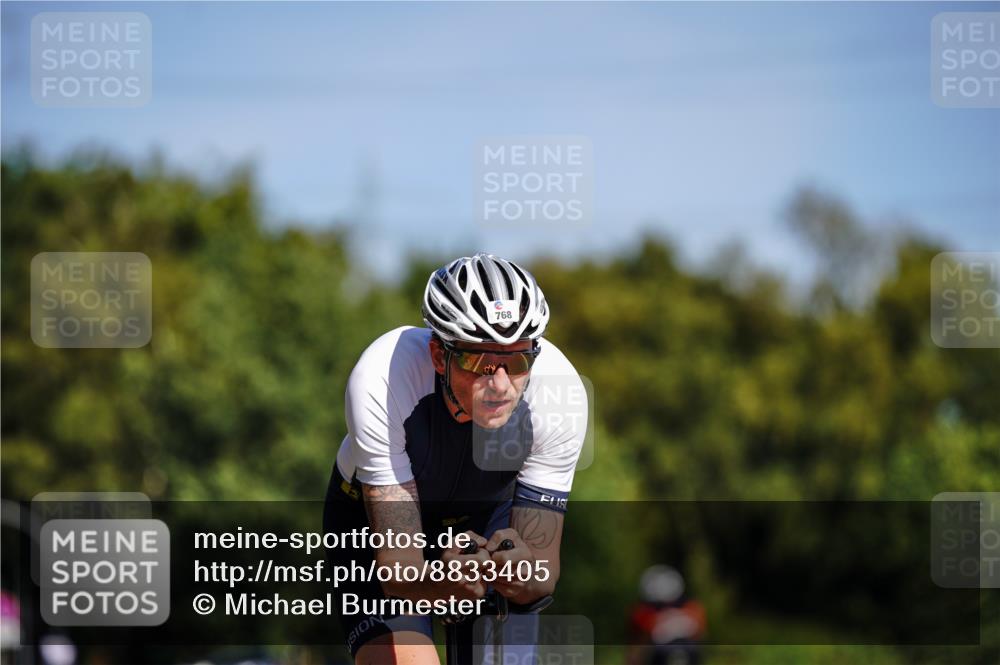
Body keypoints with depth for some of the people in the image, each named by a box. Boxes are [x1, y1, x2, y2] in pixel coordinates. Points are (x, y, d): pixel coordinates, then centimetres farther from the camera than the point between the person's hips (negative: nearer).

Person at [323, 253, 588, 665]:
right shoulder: (382, 381, -38)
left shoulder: (559, 390, -32)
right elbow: (397, 563, -39)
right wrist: (445, 580, -61)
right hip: (376, 517, -3)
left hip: (489, 515, 3)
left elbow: (544, 568, -30)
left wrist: (524, 573, -53)